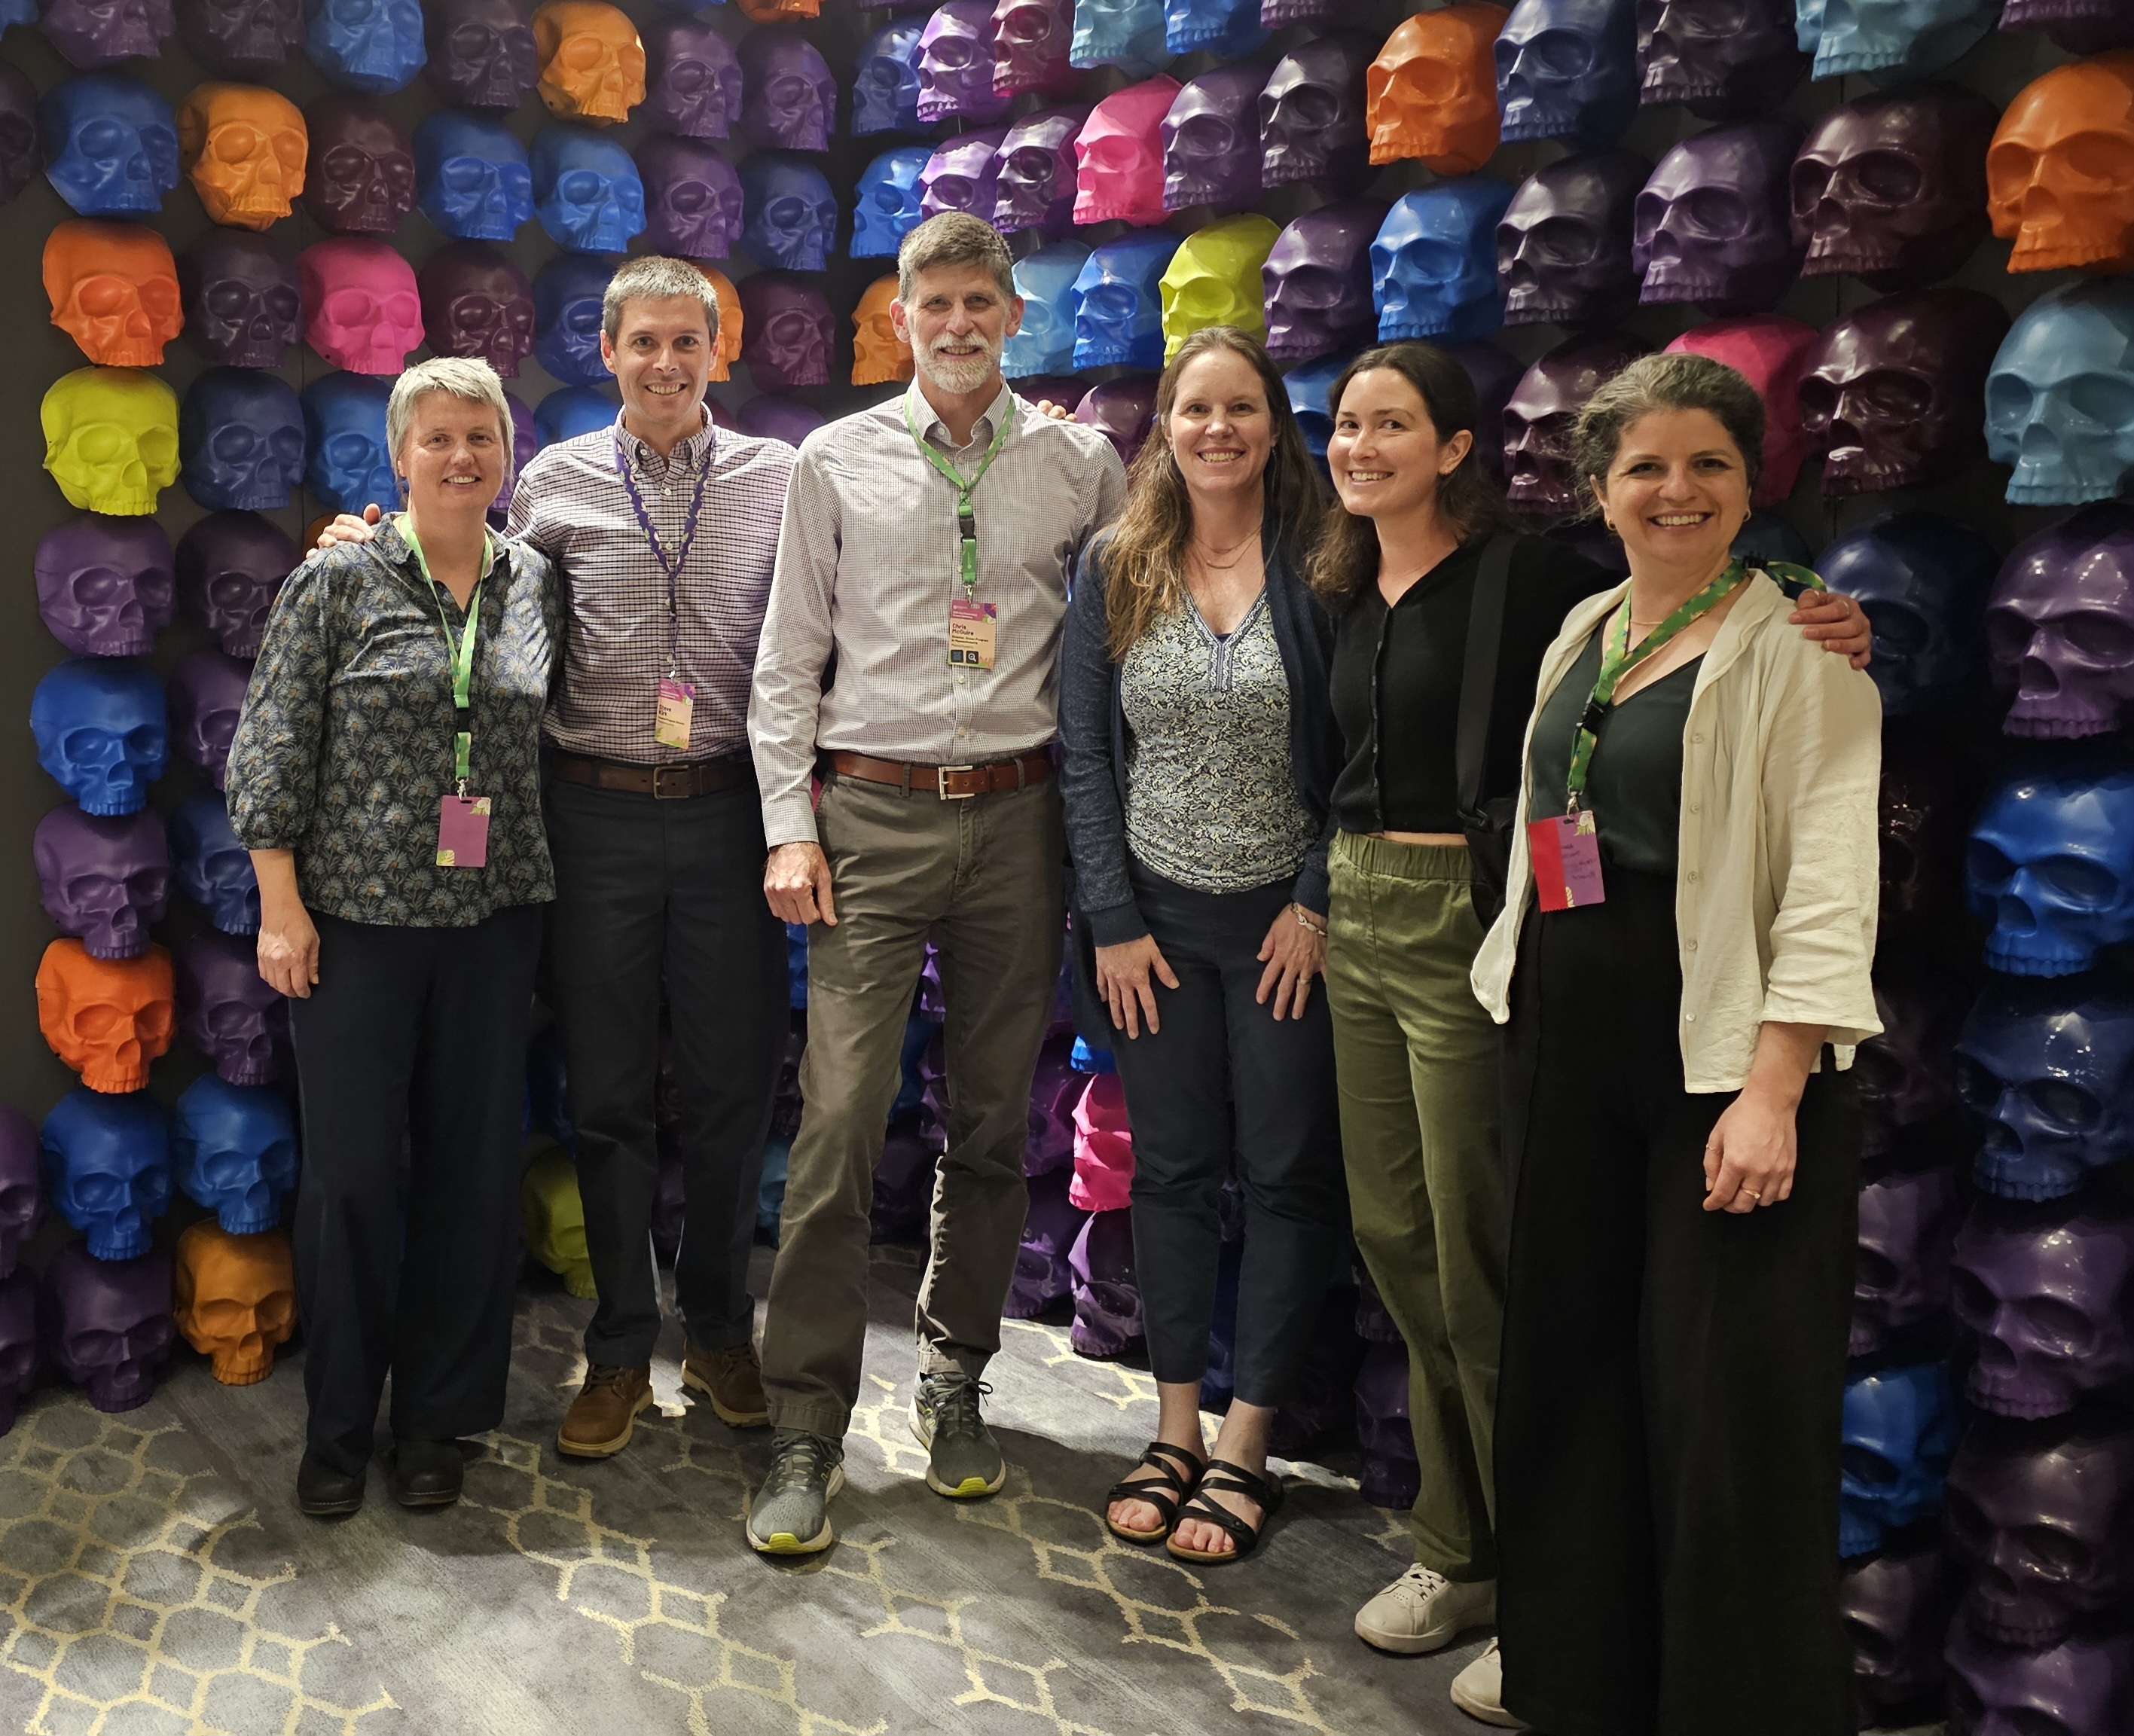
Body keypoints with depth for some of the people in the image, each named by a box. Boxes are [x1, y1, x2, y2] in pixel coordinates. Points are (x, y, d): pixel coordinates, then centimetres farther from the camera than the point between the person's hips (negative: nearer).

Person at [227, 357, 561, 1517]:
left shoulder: (535, 585, 7)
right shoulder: (336, 582, -2)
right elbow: (270, 753, -2)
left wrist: (546, 898, 9)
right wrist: (281, 906, -6)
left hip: (492, 920, 3)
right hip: (356, 914, -3)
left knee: (474, 1167, 7)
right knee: (352, 1171, 4)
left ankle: (435, 1416, 24)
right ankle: (338, 1425, 23)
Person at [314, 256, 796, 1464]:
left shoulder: (781, 479, 5)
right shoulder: (555, 482, 7)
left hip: (729, 810, 0)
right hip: (598, 812, 1)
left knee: (734, 1087, 7)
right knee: (608, 1092, 7)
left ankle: (719, 1330, 26)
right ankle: (622, 1349, 23)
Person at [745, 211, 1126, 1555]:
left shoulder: (1081, 464, 8)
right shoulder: (837, 462, 6)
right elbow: (788, 658, 5)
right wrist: (791, 826, -3)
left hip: (1017, 814, 2)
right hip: (874, 811, -1)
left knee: (997, 1123, 9)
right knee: (841, 1119, -6)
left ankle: (955, 1383, 27)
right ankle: (809, 1432, 6)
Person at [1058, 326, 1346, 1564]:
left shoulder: (1323, 565, -5)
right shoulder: (1115, 573, 4)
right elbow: (1085, 755, 3)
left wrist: (1319, 905, -12)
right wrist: (1112, 920, -3)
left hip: (1288, 916, -2)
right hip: (1158, 915, 3)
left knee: (1289, 1173, 4)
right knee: (1172, 1169, 9)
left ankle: (1246, 1449, 17)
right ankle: (1177, 1428, 24)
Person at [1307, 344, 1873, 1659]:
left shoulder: (1523, 573, -10)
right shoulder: (1350, 591, 12)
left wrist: (1827, 632, -31)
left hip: (1462, 922, -7)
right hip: (1357, 915, 7)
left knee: (1478, 1256, -1)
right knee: (1394, 1234, 12)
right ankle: (1461, 1551, 29)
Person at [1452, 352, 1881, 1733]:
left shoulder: (1795, 645, -7)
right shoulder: (1582, 635, 13)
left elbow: (1832, 881, -15)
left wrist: (1773, 1088, -23)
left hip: (1720, 1051, -7)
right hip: (1574, 1048, 7)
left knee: (1725, 1397, 1)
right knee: (1571, 1352, 14)